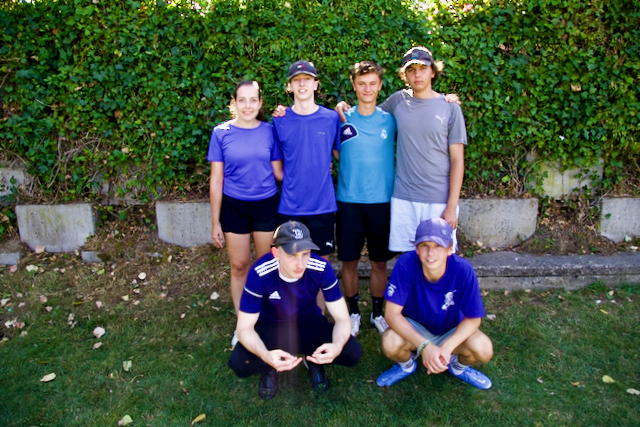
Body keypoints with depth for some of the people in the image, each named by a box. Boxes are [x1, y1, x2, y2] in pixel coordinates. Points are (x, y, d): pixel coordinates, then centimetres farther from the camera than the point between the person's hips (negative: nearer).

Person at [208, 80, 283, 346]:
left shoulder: (269, 131, -1)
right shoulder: (222, 133, -4)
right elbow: (216, 180, -2)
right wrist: (215, 222, -2)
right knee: (239, 266, 8)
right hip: (234, 207, 0)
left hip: (266, 205, 1)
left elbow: (279, 173, 3)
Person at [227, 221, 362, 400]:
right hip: (270, 327, -1)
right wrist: (266, 355, -44)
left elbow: (342, 319, -18)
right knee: (240, 364, -29)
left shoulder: (322, 268, -26)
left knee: (353, 353, -23)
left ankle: (313, 360, 9)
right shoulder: (259, 274, -29)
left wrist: (337, 346, -42)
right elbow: (245, 328, -22)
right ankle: (270, 367, 6)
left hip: (309, 324, 1)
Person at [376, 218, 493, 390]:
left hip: (452, 331, 1)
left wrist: (447, 347, -32)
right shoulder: (406, 264, -29)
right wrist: (424, 346, -39)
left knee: (483, 349, -27)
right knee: (390, 343, -31)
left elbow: (473, 318, -17)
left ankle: (459, 366, 12)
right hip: (414, 329, -1)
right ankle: (406, 365, 9)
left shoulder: (463, 269, -27)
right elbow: (392, 313, -27)